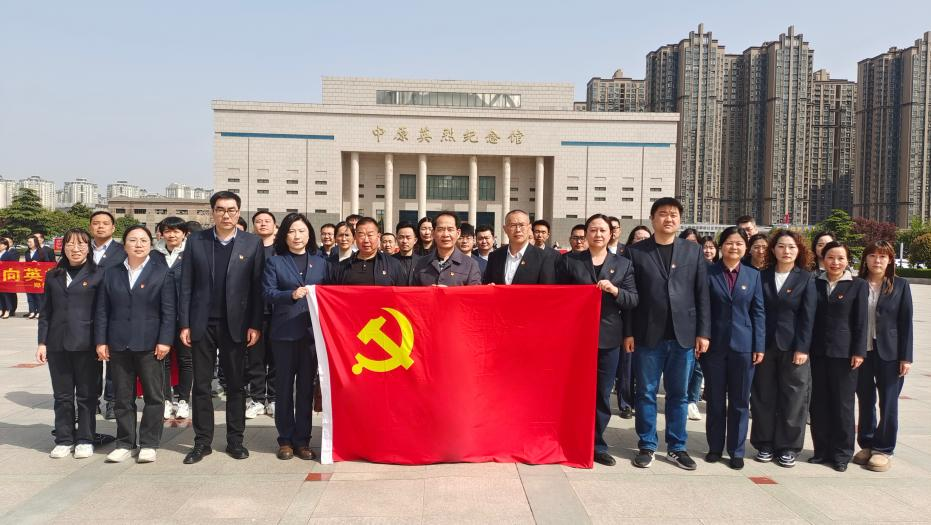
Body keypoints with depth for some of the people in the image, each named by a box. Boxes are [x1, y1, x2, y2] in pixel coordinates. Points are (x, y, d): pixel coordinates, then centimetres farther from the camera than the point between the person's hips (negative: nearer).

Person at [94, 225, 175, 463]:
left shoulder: (162, 272, 1)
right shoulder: (111, 274, 10)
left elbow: (168, 310, -4)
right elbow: (102, 310, 9)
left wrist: (165, 341, -11)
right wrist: (101, 341, 2)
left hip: (150, 344, -3)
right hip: (118, 345, 3)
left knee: (154, 396, 2)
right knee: (122, 397, 9)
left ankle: (149, 444, 13)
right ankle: (124, 443, 19)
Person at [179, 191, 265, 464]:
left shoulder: (253, 243, 0)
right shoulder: (195, 241, 4)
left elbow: (257, 287, -2)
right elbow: (186, 285, 3)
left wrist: (255, 325, -7)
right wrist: (185, 324, -2)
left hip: (235, 323, -1)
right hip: (202, 323, 1)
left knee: (236, 384, 7)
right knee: (201, 384, 7)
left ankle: (235, 439, 17)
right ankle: (202, 441, 17)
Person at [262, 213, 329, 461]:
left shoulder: (321, 262, 12)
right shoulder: (274, 262, 6)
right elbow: (268, 294, -4)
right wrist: (292, 294, -19)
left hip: (312, 330, 1)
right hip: (284, 331, -1)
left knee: (306, 385, 5)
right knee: (284, 385, 4)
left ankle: (302, 440, 13)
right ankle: (285, 439, 14)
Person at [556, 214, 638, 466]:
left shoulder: (623, 264, 8)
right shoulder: (569, 260, 4)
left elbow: (633, 300, 3)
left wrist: (614, 290, -15)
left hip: (608, 337, 1)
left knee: (602, 394, 6)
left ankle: (596, 444, 19)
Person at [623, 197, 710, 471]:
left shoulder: (693, 251, 8)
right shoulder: (635, 251, 2)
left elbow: (702, 294, 5)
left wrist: (703, 332, 0)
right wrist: (628, 333, -5)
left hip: (683, 335, 2)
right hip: (647, 335, -1)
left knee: (678, 394, 10)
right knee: (646, 394, 6)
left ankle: (677, 447, 21)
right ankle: (647, 446, 18)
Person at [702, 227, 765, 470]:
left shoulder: (753, 275, 6)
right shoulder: (708, 272, 0)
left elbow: (758, 312, 4)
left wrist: (760, 346, -1)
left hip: (743, 346, 1)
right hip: (714, 345, -1)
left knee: (740, 401, 7)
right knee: (715, 400, 9)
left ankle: (736, 451, 18)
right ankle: (715, 447, 21)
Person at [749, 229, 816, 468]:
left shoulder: (806, 279, 1)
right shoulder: (762, 276, 6)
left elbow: (808, 316, -4)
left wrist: (802, 348, -11)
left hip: (794, 347, -2)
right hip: (765, 345, 2)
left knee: (793, 398, 3)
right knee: (763, 397, 7)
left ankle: (788, 447, 15)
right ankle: (764, 444, 18)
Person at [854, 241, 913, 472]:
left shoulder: (900, 286, 0)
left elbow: (905, 322, -1)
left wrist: (906, 357, -5)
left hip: (889, 354, -1)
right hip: (861, 353, 1)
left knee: (888, 404, 5)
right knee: (865, 402, 11)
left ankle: (883, 449, 16)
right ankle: (866, 445, 23)